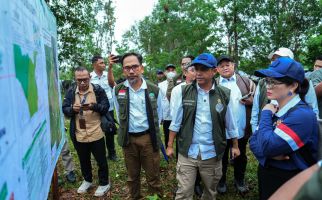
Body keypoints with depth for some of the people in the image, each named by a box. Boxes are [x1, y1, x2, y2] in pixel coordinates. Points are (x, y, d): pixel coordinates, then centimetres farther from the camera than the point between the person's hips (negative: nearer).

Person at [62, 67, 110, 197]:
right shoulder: (70, 91, 3)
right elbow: (64, 109, -1)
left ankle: (104, 183, 30)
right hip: (78, 135, 3)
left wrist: (94, 106, -28)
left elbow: (106, 107, -9)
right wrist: (72, 109, -22)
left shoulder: (98, 89, -6)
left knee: (101, 160, 11)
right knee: (84, 160, 22)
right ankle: (87, 180, 44)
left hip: (96, 133, -3)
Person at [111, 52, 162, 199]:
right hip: (128, 138, 2)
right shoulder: (118, 90, -3)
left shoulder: (154, 90, -6)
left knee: (153, 175, 10)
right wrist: (125, 131, 12)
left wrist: (153, 133, 9)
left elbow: (158, 115, 6)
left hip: (148, 137, -1)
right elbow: (119, 115, 10)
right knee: (132, 175, 18)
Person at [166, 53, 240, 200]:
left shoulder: (224, 94, -3)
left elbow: (230, 123, 6)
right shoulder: (183, 92, -6)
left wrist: (235, 146, 14)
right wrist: (170, 146, 1)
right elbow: (176, 121, -1)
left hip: (212, 153, 2)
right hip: (187, 152, -1)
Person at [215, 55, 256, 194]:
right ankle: (221, 181, 33)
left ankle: (240, 180, 37)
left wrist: (251, 101, -14)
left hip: (241, 129, 2)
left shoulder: (246, 82, 3)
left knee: (240, 157, 18)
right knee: (222, 157, 15)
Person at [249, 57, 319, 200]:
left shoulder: (302, 115, -24)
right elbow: (253, 141, 0)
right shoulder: (274, 109, 1)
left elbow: (266, 146, -30)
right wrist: (271, 153, -20)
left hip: (289, 182, -7)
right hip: (265, 174, 7)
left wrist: (266, 114, -17)